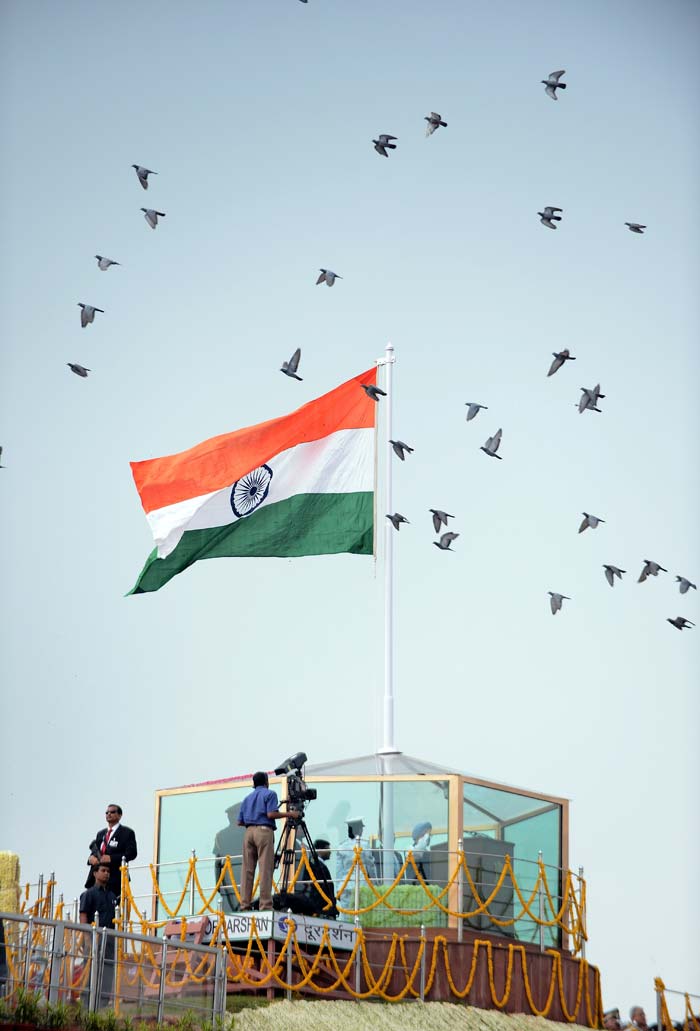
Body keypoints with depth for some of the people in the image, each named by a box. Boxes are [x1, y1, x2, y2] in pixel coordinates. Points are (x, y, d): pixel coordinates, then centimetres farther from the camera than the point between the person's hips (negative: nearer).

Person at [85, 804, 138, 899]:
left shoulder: (127, 832, 4)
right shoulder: (100, 834, 24)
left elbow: (132, 853, -7)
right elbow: (94, 851, 23)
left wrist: (111, 858, -17)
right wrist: (91, 858, -2)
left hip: (115, 878, -5)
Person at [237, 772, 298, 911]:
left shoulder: (247, 798, 22)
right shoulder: (269, 794, 4)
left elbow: (240, 822, 18)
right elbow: (271, 814, -10)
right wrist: (289, 814, 1)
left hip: (249, 832, 6)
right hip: (264, 831, -6)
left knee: (247, 870, 3)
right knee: (265, 869, -8)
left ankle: (244, 905, -1)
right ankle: (265, 905, -14)